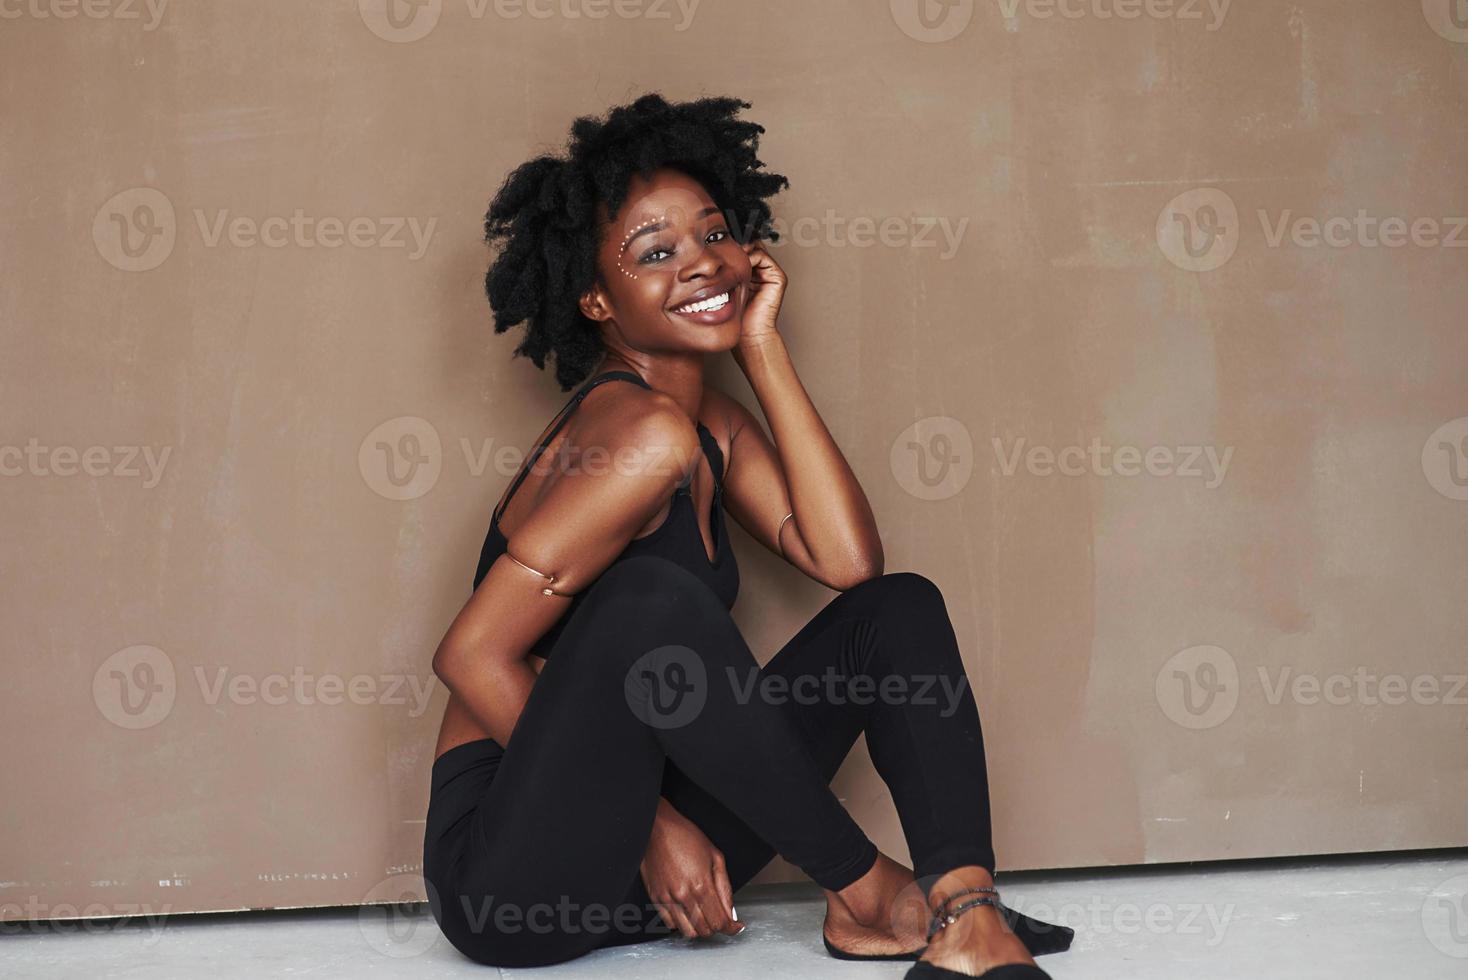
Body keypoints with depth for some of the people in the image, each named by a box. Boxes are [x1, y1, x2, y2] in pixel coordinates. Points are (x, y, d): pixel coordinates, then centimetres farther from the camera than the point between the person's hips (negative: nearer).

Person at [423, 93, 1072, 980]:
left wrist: (764, 348, -5)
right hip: (509, 875, -8)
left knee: (900, 609, 1)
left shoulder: (712, 424, 8)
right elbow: (472, 656, -21)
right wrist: (649, 821, -17)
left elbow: (847, 559, -6)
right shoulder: (645, 434, -19)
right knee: (652, 599, -35)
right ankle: (871, 893, -18)